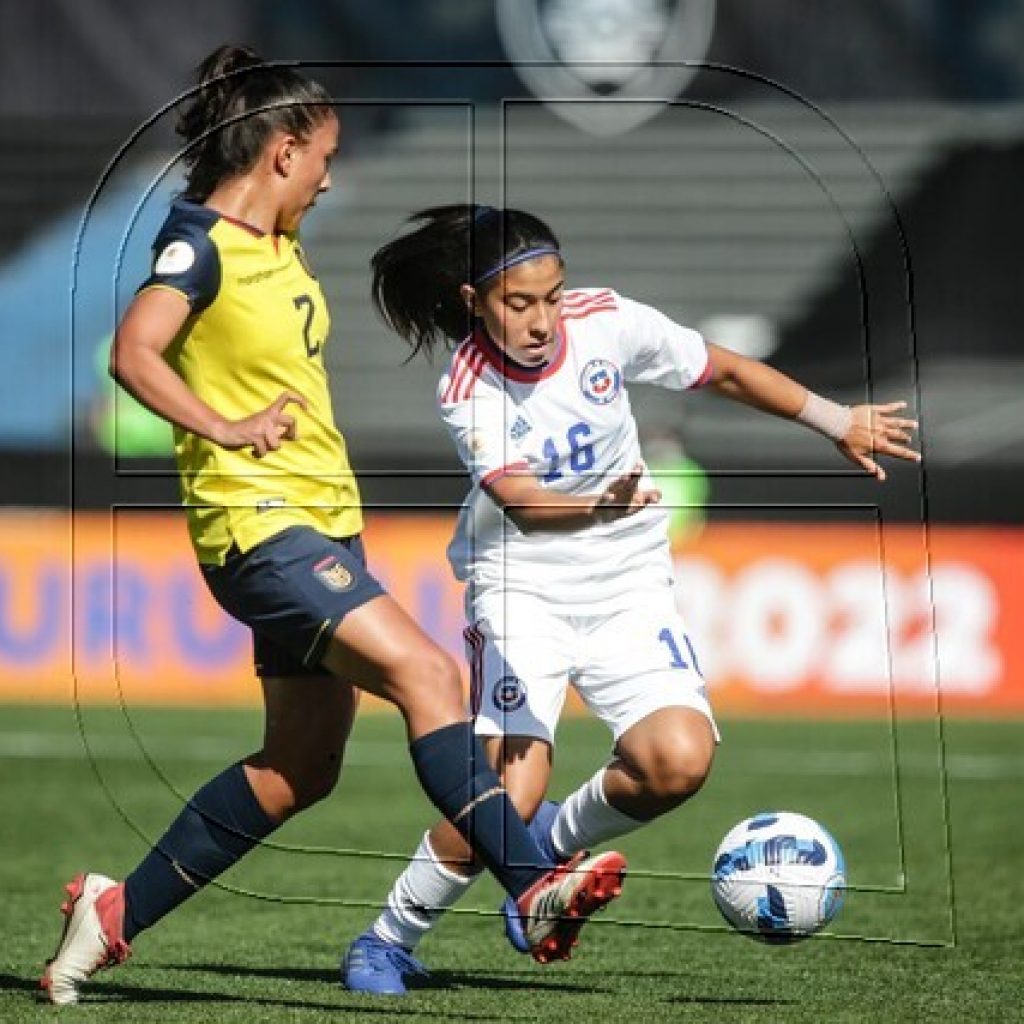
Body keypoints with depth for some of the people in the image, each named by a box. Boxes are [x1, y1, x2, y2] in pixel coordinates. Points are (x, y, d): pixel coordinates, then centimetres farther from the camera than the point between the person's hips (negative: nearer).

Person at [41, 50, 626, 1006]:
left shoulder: (280, 249, 16)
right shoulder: (201, 244, -12)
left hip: (319, 526, 10)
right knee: (425, 672, -21)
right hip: (257, 524, -10)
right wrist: (225, 430, -25)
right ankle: (536, 890, -26)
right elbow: (134, 354, -25)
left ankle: (117, 910, 19)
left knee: (301, 767, 10)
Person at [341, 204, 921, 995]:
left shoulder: (607, 323, -9)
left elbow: (728, 372, 5)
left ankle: (556, 840, 11)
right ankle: (388, 941, 5)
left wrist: (838, 422, 9)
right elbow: (523, 504, -30)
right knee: (508, 796, -18)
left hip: (628, 581, 3)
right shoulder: (470, 392, -17)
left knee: (680, 760, -20)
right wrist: (603, 504, -51)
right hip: (521, 586, -3)